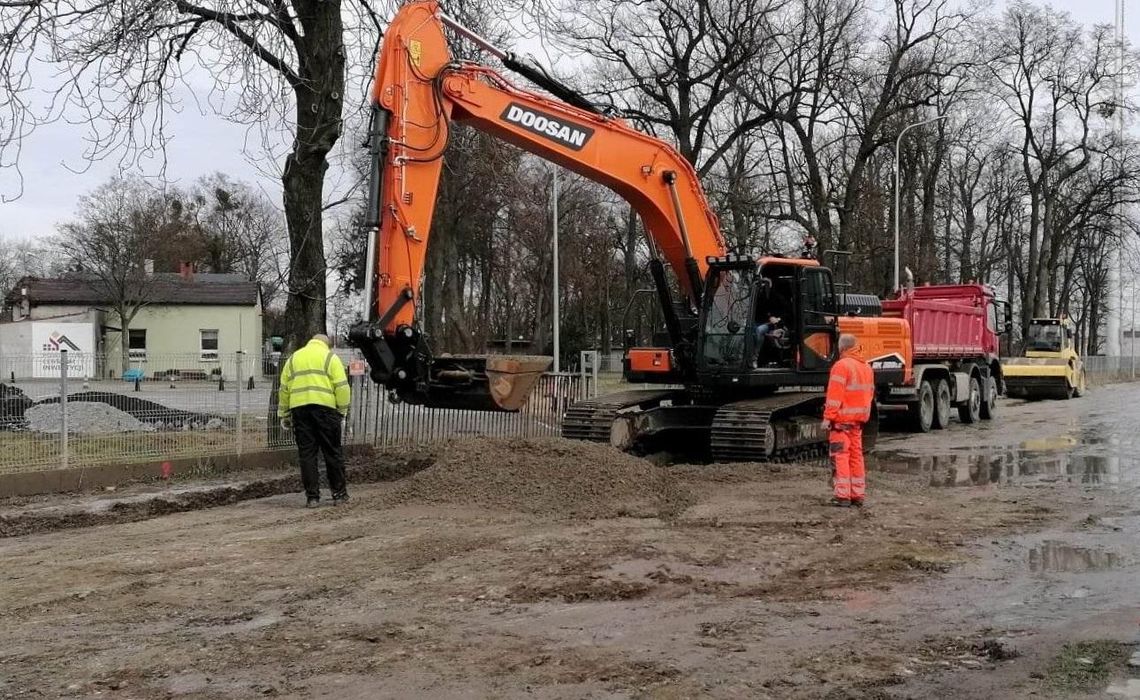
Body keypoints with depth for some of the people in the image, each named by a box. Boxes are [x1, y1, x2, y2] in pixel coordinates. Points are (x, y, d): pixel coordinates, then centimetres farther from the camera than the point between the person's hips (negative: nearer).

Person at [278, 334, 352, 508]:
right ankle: (339, 493, 11)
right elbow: (342, 387, -2)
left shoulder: (293, 358, 19)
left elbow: (284, 388, 16)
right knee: (332, 452, 6)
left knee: (306, 454, 6)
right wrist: (342, 412, 4)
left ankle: (312, 496, 5)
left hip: (299, 408, 3)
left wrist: (283, 415, 19)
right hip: (325, 407, -3)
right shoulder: (330, 357, 7)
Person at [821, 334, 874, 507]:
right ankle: (858, 495, 16)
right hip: (859, 419, 8)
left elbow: (834, 395, -18)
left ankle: (843, 496, -7)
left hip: (842, 418, -8)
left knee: (840, 455, -4)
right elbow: (869, 394, 15)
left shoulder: (841, 366, -13)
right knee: (856, 455, 13)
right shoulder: (867, 368, 13)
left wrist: (827, 417, -16)